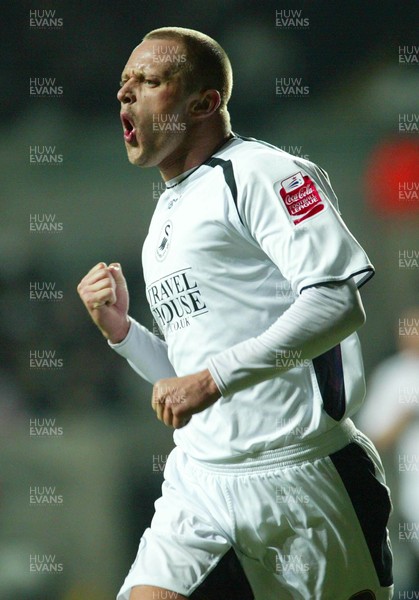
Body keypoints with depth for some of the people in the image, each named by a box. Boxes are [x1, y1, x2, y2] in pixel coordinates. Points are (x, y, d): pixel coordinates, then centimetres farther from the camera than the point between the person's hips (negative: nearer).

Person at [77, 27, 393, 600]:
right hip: (200, 477, 7)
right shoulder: (164, 220, 21)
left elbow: (339, 303, -19)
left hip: (297, 472, -7)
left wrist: (213, 379, -22)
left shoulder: (259, 172, -6)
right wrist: (118, 328, 7)